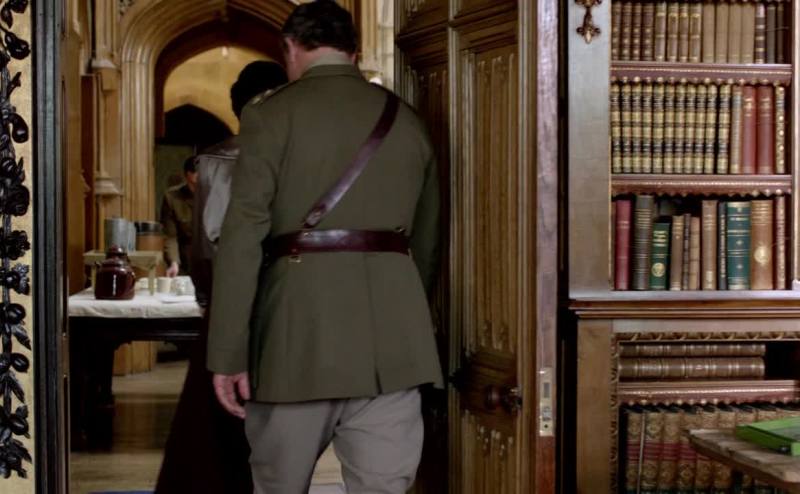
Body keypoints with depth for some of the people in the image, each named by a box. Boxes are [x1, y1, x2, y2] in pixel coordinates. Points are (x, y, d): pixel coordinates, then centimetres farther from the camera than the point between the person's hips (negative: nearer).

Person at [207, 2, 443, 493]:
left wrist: (228, 353, -7)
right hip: (391, 330, 3)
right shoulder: (408, 121, 14)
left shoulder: (271, 114, 0)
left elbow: (243, 238, -8)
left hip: (300, 327, -3)